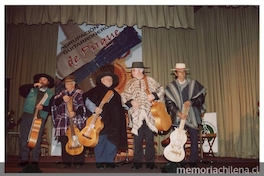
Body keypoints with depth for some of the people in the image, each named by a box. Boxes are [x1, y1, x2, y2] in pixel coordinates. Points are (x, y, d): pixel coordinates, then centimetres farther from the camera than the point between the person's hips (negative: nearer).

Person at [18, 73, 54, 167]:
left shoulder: (50, 94, 12)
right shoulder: (31, 90, 17)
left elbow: (52, 108, 4)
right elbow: (21, 89, 1)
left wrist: (43, 107, -14)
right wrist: (33, 85, -6)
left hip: (40, 118, -1)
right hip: (27, 116, 1)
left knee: (36, 140, -2)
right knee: (24, 138, -2)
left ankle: (35, 161, 7)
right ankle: (24, 160, 7)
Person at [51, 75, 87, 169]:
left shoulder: (79, 93, 2)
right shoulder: (62, 93, 17)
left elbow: (83, 106, -8)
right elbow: (55, 102, 6)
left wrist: (75, 112, -24)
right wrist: (62, 99, -13)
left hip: (77, 121, -4)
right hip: (63, 122, 4)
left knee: (78, 142, -4)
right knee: (65, 142, 4)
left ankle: (78, 162, 7)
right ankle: (66, 162, 15)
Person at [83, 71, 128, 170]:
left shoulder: (115, 93, 21)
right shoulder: (96, 90, 4)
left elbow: (120, 108, 23)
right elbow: (87, 101, -6)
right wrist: (94, 108, -20)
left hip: (113, 122, 5)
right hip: (100, 121, -5)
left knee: (112, 141, 5)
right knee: (100, 141, -1)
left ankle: (110, 161, 17)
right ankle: (100, 162, 13)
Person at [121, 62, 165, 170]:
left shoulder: (150, 81, 7)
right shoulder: (130, 83, 11)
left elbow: (161, 89, 9)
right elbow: (124, 95, 6)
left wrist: (154, 95, -8)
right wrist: (131, 101, -11)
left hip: (149, 113, -1)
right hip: (136, 114, 1)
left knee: (150, 139, 4)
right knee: (137, 139, 5)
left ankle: (150, 162, 16)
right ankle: (137, 162, 17)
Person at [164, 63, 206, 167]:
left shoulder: (193, 84, 5)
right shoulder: (170, 87, 3)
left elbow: (201, 97, 2)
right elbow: (169, 103, -3)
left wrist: (191, 102, -14)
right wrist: (178, 113, -15)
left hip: (192, 117, 1)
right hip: (178, 118, -1)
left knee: (194, 141, 4)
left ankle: (193, 162, 18)